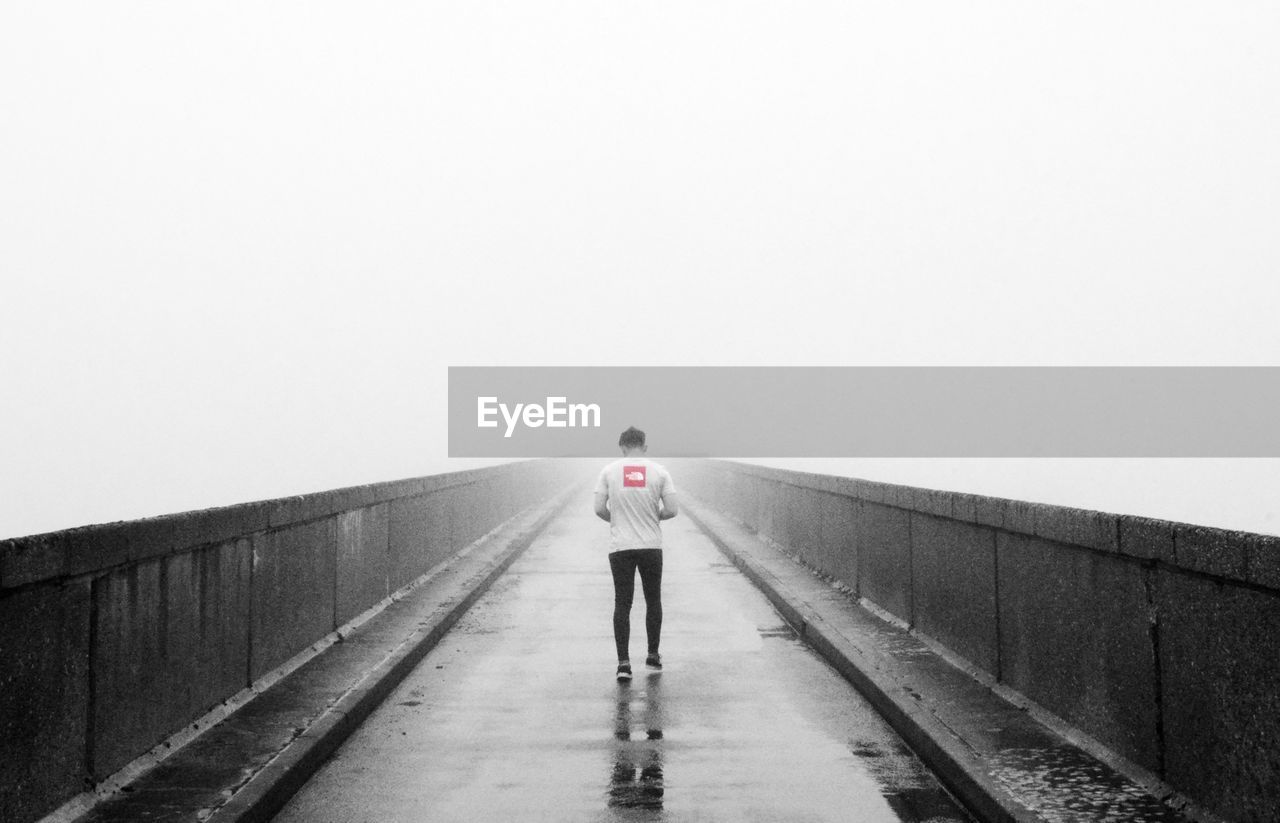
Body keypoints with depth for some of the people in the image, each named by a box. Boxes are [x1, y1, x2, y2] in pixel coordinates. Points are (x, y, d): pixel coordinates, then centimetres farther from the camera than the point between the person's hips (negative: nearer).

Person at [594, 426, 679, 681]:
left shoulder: (609, 471, -1)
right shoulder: (659, 471, -1)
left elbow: (599, 509, -4)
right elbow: (672, 510, -4)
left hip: (620, 547, 0)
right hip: (651, 546, 0)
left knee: (622, 603, 2)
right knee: (653, 600, 16)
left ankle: (623, 661, -5)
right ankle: (653, 655, 23)